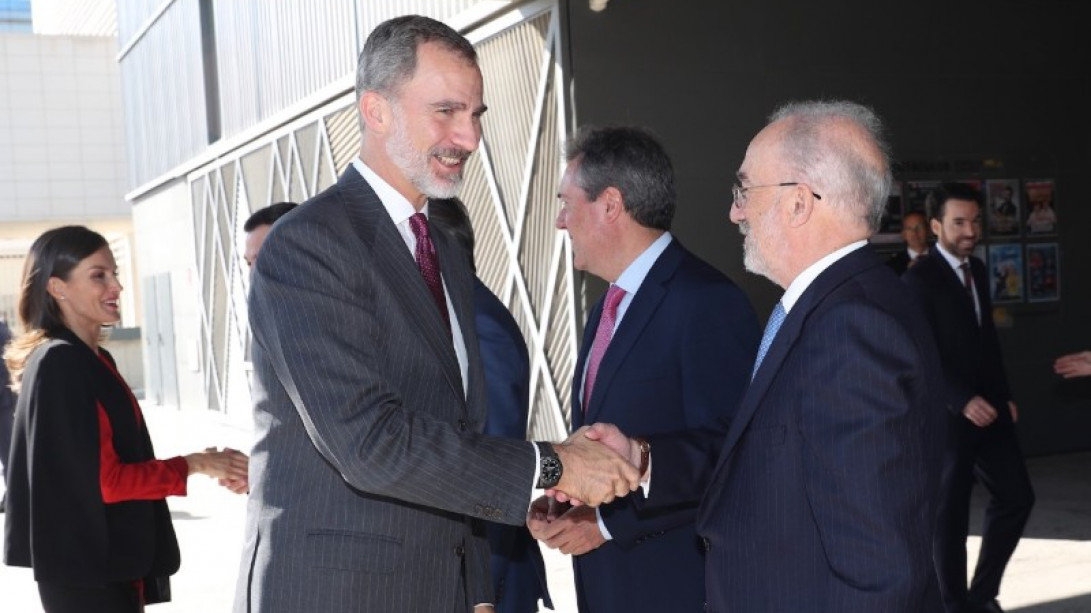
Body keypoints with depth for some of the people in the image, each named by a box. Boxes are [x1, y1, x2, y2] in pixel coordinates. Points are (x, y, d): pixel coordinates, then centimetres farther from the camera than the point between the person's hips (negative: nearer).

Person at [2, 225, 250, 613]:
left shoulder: (94, 359, 12)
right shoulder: (60, 363, -16)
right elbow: (104, 479, -18)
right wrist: (195, 465, -11)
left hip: (110, 562, 9)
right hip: (85, 570, -9)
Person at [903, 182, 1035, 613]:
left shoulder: (977, 269, 12)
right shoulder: (920, 279, -12)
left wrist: (1004, 395, 14)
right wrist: (963, 401, -25)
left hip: (987, 408, 7)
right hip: (948, 415, -7)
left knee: (1017, 496, 8)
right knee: (950, 514, 2)